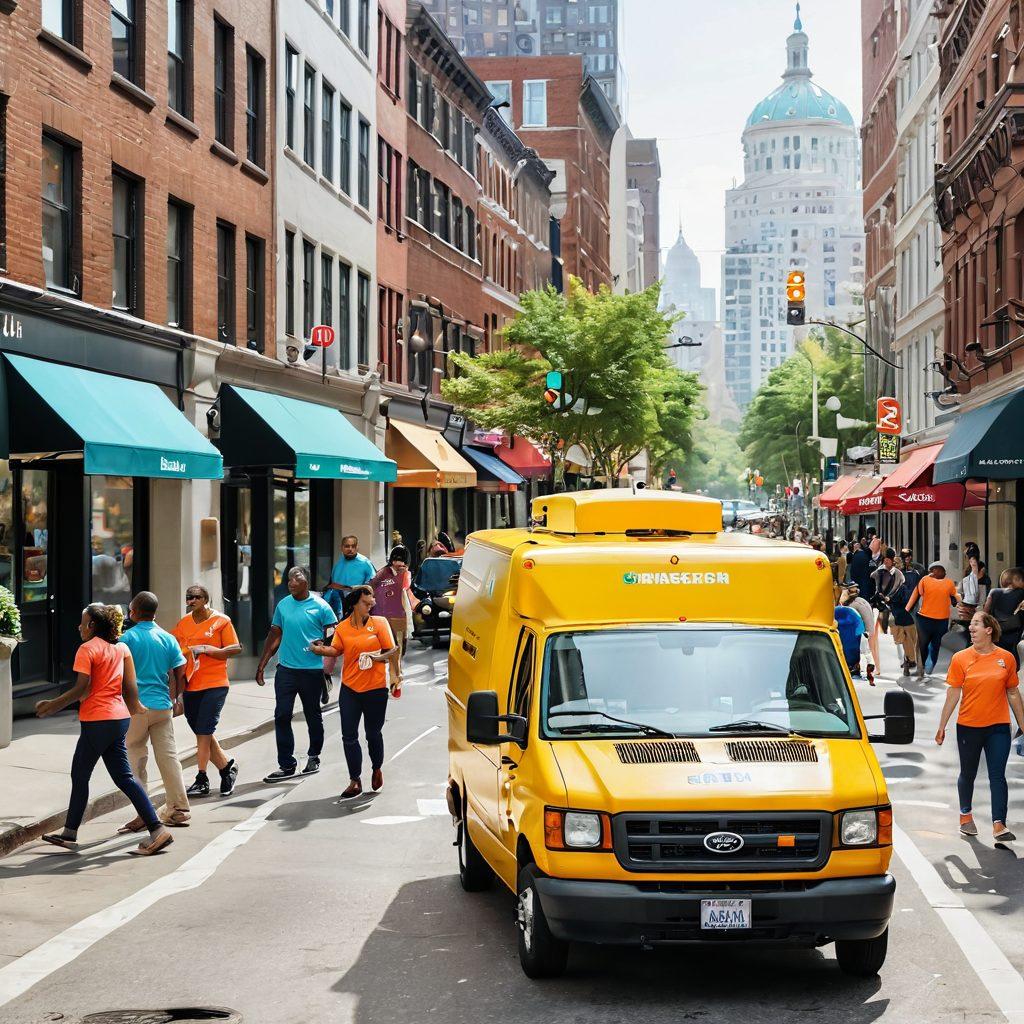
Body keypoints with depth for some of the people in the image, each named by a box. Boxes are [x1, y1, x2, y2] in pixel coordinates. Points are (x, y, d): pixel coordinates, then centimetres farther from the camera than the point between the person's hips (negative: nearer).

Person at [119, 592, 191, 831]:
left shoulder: (128, 637, -7)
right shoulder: (168, 638, 5)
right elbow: (180, 674, 8)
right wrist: (177, 699, 21)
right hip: (163, 706, 4)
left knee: (136, 761, 2)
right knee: (168, 756, 10)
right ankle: (178, 809, 14)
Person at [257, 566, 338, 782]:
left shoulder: (320, 606, -5)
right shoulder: (283, 605, 8)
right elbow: (274, 636, 14)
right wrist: (262, 665, 12)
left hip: (312, 670, -3)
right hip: (286, 668, 3)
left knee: (312, 715, 10)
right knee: (282, 716, -3)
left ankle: (313, 757, 28)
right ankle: (286, 765, 1)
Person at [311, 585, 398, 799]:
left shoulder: (379, 623, -2)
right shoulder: (342, 627, 4)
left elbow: (392, 651, -1)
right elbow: (336, 650, 3)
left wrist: (377, 658, -19)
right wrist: (321, 649, -16)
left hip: (375, 688, -2)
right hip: (350, 688, 2)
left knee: (373, 733, 11)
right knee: (349, 736, -1)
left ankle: (377, 769, 36)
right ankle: (355, 781, 6)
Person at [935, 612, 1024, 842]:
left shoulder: (1005, 658, 0)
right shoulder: (961, 658, -3)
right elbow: (953, 694, 0)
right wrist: (942, 726, 0)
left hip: (998, 727, 0)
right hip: (968, 726, 0)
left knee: (998, 776, -6)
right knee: (968, 774, 14)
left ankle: (999, 824, -8)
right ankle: (966, 816, 33)